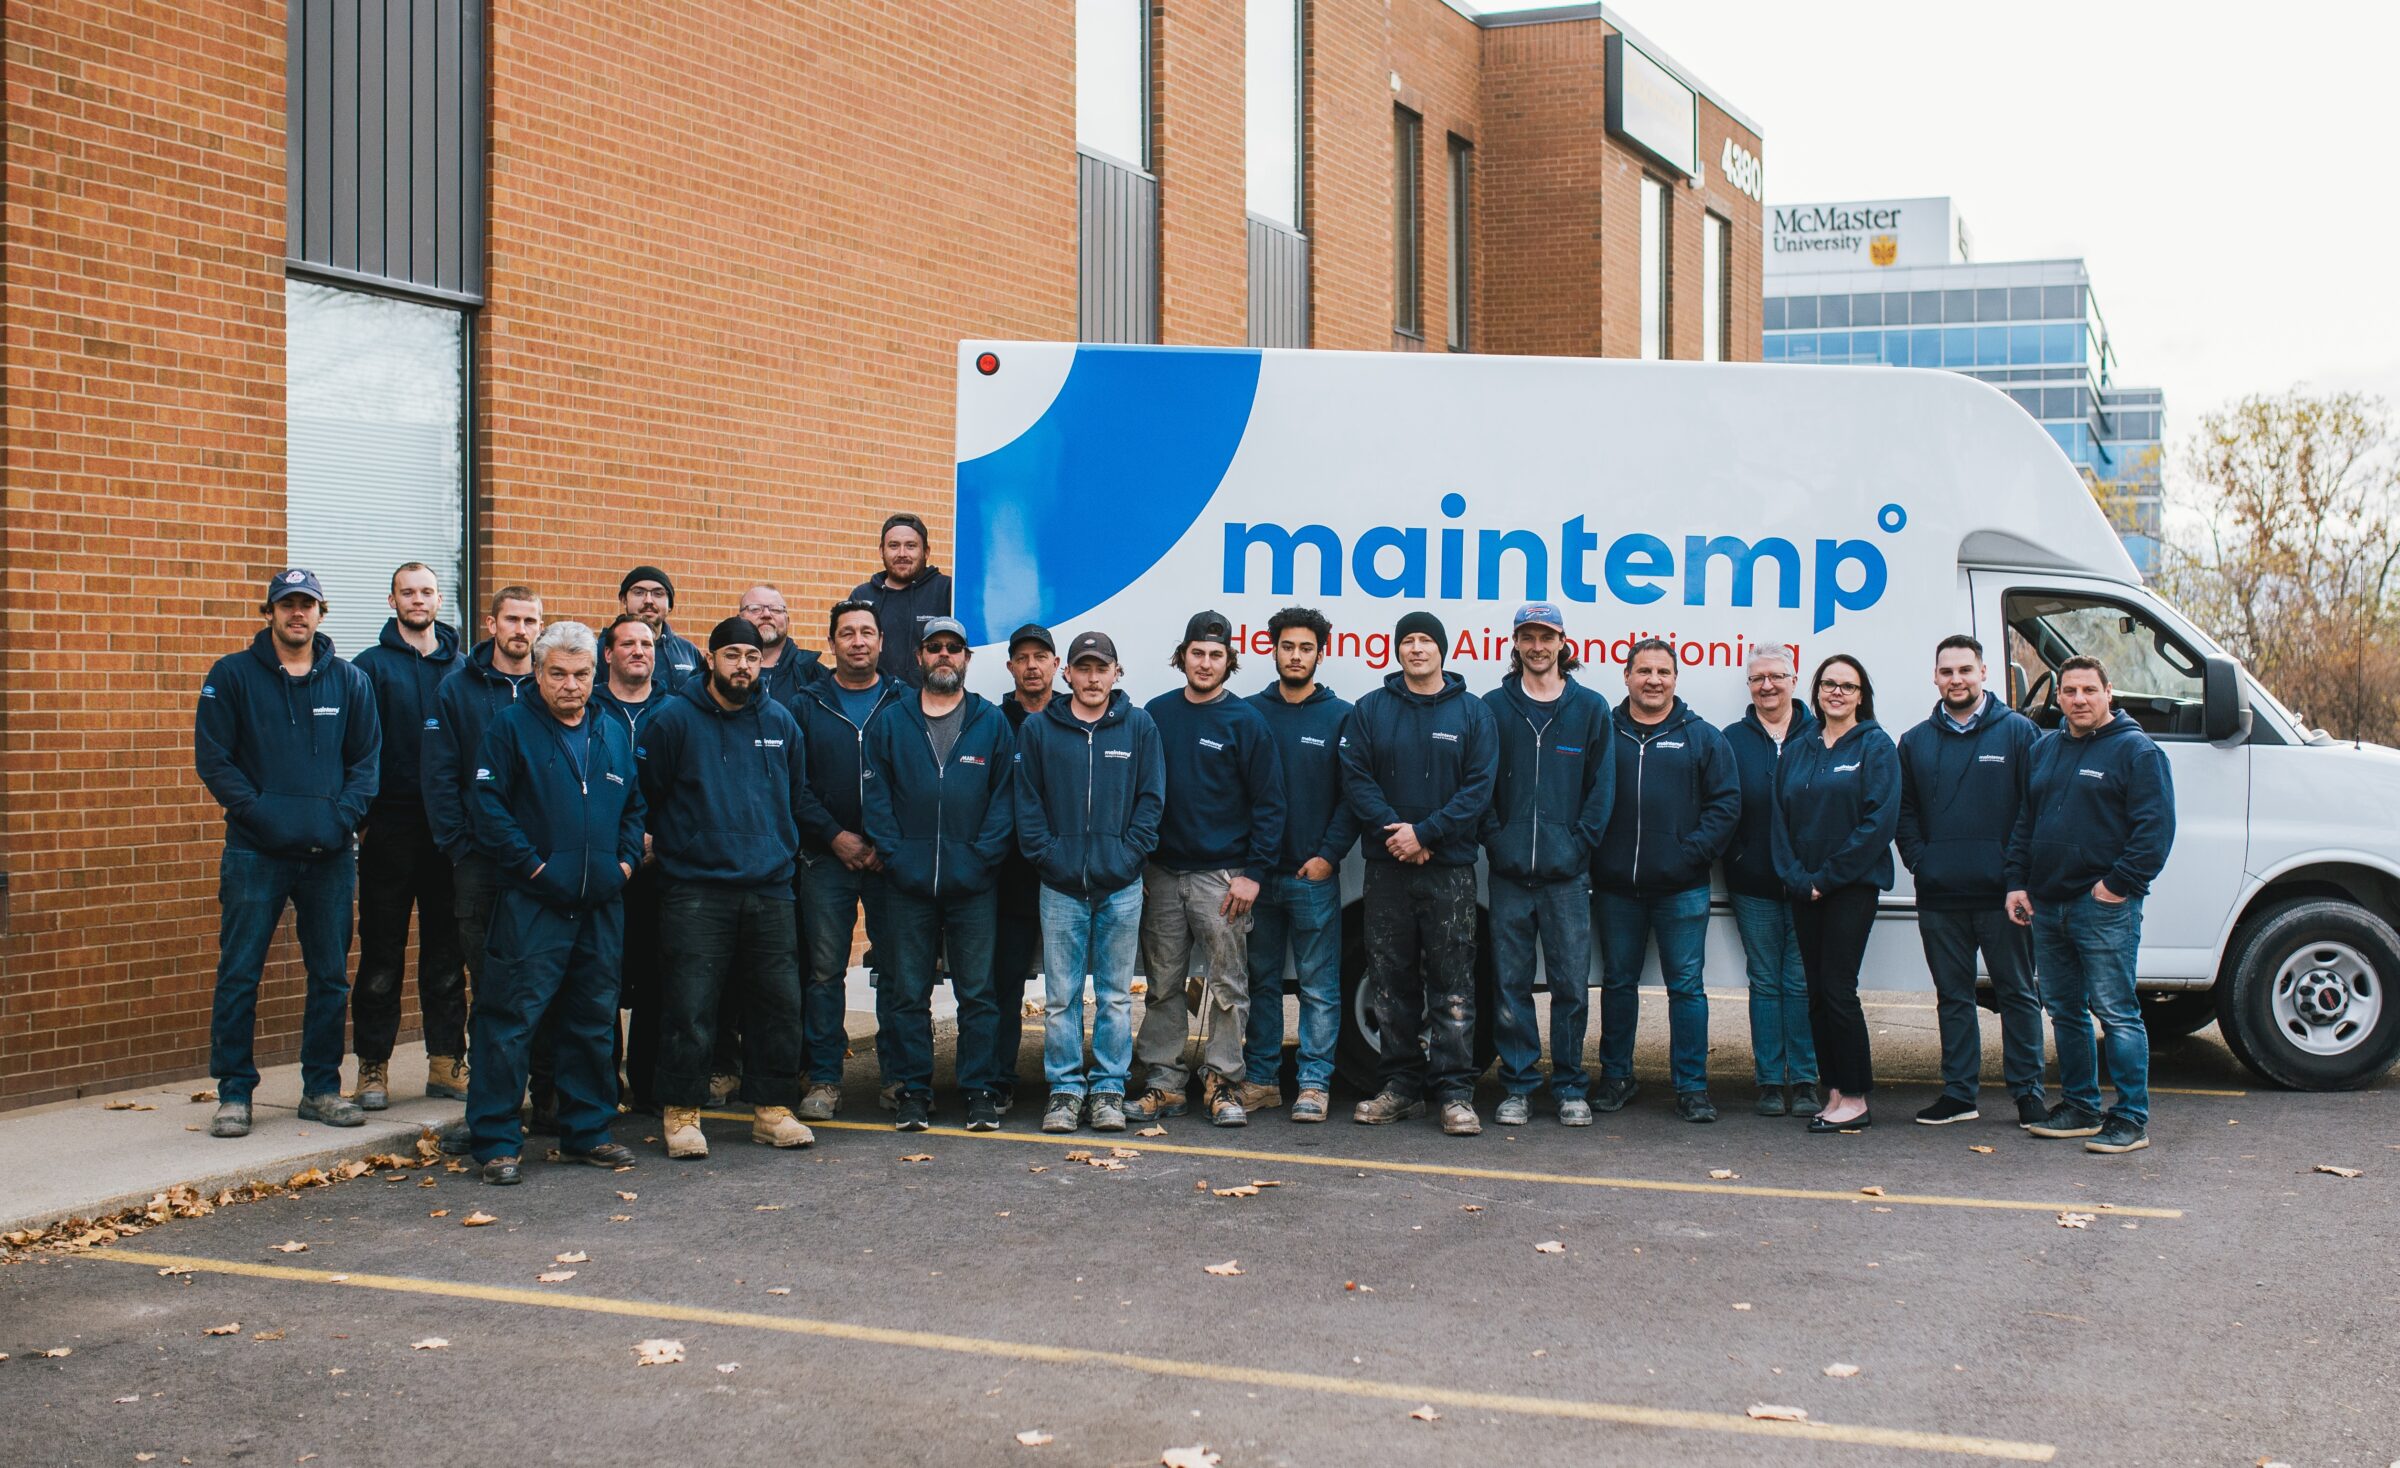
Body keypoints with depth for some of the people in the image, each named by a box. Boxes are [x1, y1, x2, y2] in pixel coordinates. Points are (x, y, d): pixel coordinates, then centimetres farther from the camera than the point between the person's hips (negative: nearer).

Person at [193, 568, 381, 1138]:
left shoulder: (349, 682, 8)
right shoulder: (233, 676, 1)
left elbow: (367, 761, 7)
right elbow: (212, 758, -3)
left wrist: (343, 816, -9)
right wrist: (259, 813, -13)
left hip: (329, 855, 3)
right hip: (255, 853, -2)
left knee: (331, 976, 8)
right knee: (239, 974, -1)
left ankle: (322, 1088, 20)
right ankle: (234, 1093, 9)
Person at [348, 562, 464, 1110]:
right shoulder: (371, 666, 2)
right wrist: (358, 811, -13)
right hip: (391, 828, -2)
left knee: (446, 950, 8)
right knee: (382, 953, 2)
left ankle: (446, 1060, 15)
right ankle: (373, 1066, 9)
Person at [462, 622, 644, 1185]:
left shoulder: (615, 734, 14)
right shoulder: (511, 727, -2)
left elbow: (635, 805, 22)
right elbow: (488, 805, -8)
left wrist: (626, 859, 7)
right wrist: (530, 863, -12)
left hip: (602, 905, 5)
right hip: (533, 904, -5)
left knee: (594, 1021, 11)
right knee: (512, 1018, -7)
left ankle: (587, 1132, 22)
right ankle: (497, 1142, 0)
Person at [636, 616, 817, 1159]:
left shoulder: (780, 722, 10)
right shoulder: (673, 719, -2)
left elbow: (798, 797, 20)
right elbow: (646, 796, 3)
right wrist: (666, 847, 5)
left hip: (769, 890, 4)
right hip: (695, 890, -4)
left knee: (779, 1002, 5)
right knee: (690, 1005, -5)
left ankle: (772, 1108, 16)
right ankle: (681, 1112, 7)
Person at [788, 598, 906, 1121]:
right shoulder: (806, 704, 6)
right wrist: (836, 836, -9)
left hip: (890, 857, 0)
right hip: (826, 857, 0)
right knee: (825, 969, 1)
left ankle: (896, 1071, 14)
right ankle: (823, 1078, 7)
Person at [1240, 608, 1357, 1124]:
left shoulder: (1340, 717, 3)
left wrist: (1329, 855, -9)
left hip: (1314, 874, -2)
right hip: (1257, 872, 2)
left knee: (1319, 985, 0)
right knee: (1260, 981, 9)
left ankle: (1315, 1084, 5)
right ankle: (1260, 1080, 16)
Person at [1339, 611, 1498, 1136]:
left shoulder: (1473, 713, 4)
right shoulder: (1371, 710, 8)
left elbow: (1479, 788, -4)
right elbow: (1355, 777, 0)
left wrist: (1425, 833, -14)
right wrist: (1393, 831, -13)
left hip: (1450, 868, -2)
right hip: (1387, 866, 2)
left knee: (1452, 983, -3)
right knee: (1391, 981, 6)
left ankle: (1455, 1092, 0)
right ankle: (1400, 1087, 14)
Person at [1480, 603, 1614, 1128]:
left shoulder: (1590, 708, 7)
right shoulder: (1494, 707, 7)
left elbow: (1602, 788, 5)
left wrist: (1579, 845, -5)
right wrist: (1496, 840, -4)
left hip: (1567, 873, -1)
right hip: (1509, 872, 1)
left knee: (1571, 985, 1)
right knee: (1510, 984, 3)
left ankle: (1570, 1088, 11)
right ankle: (1518, 1087, 12)